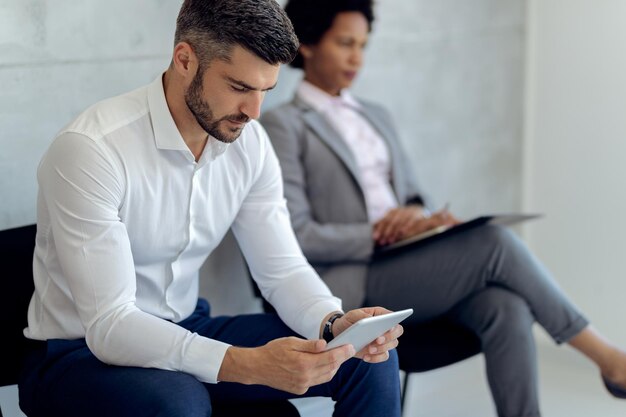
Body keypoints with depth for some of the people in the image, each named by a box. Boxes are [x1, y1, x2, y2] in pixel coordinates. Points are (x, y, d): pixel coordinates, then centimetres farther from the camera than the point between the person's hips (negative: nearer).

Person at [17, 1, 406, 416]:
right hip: (81, 350, -6)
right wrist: (250, 365, -41)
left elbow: (283, 270, 0)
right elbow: (108, 326, -30)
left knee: (371, 359, -6)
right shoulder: (92, 148, -26)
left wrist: (336, 324, -22)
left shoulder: (249, 142, -5)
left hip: (185, 335, 6)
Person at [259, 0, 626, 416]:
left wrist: (417, 214, -6)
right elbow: (294, 235, -10)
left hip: (410, 270, 6)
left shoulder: (376, 115, 20)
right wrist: (382, 234, -16)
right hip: (351, 287, -6)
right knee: (494, 241, -23)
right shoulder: (282, 125, -2)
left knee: (506, 308, -26)